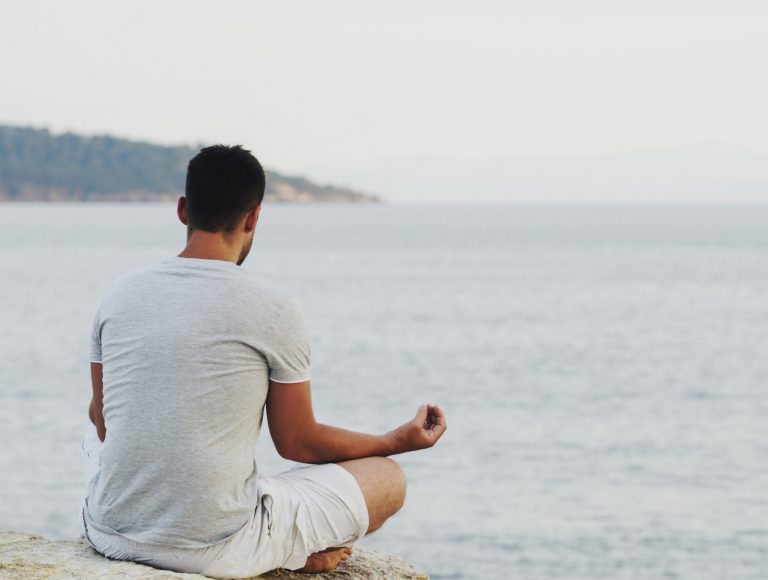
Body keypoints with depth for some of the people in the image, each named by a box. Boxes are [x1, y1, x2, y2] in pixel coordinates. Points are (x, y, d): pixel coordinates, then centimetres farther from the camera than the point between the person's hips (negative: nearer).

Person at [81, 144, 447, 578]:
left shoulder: (121, 293, 4)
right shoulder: (275, 307, -9)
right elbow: (297, 443, 1)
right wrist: (399, 441, 17)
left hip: (109, 536, 3)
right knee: (388, 478, 14)